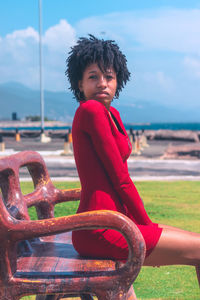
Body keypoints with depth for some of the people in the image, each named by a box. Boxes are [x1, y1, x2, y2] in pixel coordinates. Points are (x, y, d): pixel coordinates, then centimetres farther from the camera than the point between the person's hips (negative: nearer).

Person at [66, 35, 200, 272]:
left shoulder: (112, 114, 14)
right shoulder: (90, 110, -15)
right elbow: (120, 179, -14)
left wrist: (146, 224, 6)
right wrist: (148, 225, -4)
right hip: (99, 232, -9)